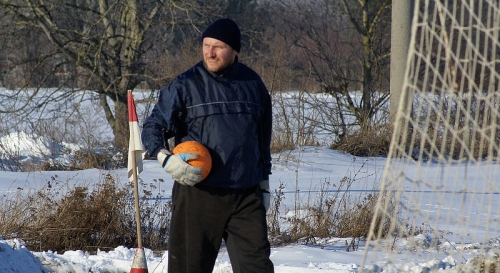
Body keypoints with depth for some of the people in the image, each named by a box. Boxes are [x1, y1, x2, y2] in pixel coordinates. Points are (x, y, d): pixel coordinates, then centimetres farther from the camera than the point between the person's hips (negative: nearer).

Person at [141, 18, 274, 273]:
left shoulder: (253, 84, 8)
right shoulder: (185, 86, -3)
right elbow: (153, 127, 0)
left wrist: (264, 184, 20)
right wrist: (166, 158, -19)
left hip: (247, 197, 3)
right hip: (198, 195, -3)